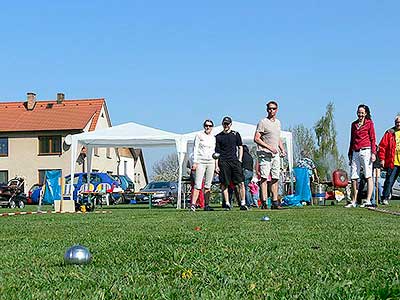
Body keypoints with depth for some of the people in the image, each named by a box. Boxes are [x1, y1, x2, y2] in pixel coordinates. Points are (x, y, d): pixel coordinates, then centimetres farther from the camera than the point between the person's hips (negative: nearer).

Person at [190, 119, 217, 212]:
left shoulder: (213, 138, 16)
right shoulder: (199, 136, 5)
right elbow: (195, 149, 0)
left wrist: (216, 165, 14)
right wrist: (195, 162, -9)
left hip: (211, 162, 4)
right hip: (201, 162, -4)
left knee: (208, 185, 4)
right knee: (198, 185, -13)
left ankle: (206, 205, 7)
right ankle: (193, 204, -18)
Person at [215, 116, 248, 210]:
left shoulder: (236, 134, 13)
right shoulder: (218, 137, 8)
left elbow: (240, 148, 16)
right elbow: (216, 152, 6)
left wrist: (239, 160, 4)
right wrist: (216, 165, -1)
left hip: (235, 160, 1)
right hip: (223, 162, -1)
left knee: (241, 183, -7)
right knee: (224, 184, -1)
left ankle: (243, 203, -3)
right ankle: (227, 204, 7)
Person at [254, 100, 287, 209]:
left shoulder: (278, 122, 18)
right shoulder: (263, 122, -6)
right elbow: (256, 139, -12)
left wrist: (282, 149, 14)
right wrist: (269, 147, -17)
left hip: (276, 154, 7)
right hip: (265, 154, -7)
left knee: (275, 178, 6)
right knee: (264, 177, -10)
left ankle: (275, 202, 9)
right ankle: (264, 202, -12)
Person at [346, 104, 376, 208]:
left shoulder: (369, 123, 4)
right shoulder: (354, 124, 18)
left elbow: (372, 139, 1)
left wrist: (373, 153, -8)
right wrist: (350, 153, 20)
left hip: (366, 151, -5)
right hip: (355, 152, 5)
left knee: (368, 176, -7)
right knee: (353, 178, 3)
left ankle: (368, 201, -9)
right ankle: (353, 202, 9)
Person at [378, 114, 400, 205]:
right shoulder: (390, 133, 7)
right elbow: (382, 146, 3)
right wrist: (382, 159, -4)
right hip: (392, 162, -1)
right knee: (389, 181, -1)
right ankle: (385, 198, 5)